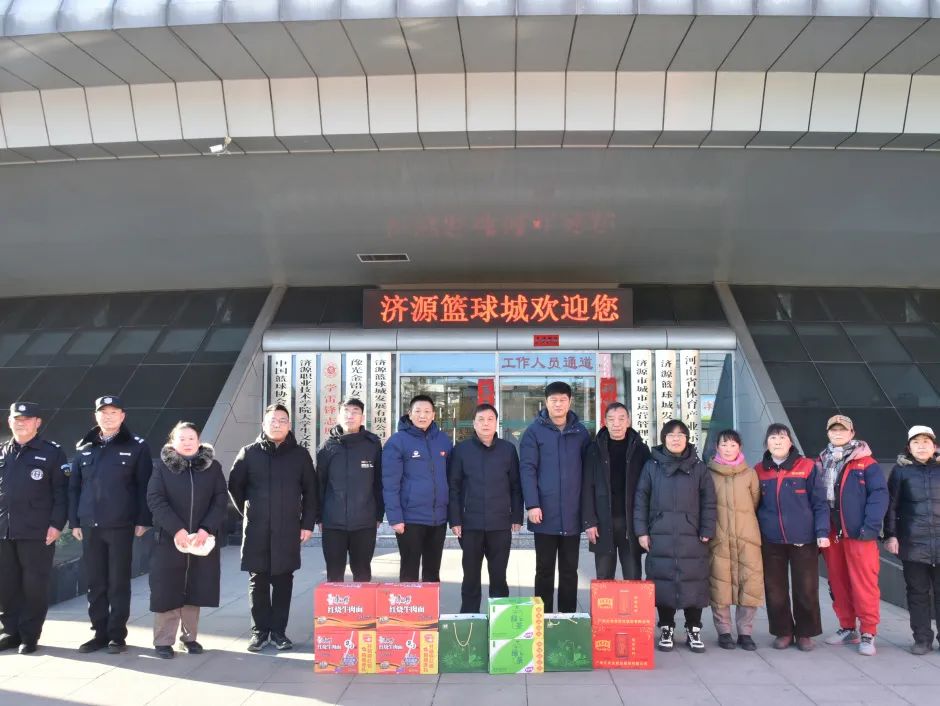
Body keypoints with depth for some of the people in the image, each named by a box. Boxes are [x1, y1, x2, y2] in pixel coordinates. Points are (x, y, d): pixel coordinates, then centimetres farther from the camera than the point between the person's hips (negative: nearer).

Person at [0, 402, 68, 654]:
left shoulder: (52, 453, 0)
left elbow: (61, 492, -4)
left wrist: (56, 524, -11)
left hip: (37, 532, -4)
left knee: (34, 586, 1)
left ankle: (30, 635, 12)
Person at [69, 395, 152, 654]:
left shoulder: (136, 447, -1)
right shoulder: (84, 448, 10)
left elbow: (144, 486, -4)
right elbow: (74, 486, 11)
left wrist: (143, 520, -9)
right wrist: (74, 521, 6)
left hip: (121, 526, -4)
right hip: (90, 526, 4)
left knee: (119, 583, 3)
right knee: (95, 583, 9)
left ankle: (117, 635, 13)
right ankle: (100, 633, 20)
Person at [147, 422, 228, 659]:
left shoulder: (212, 467, 5)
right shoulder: (163, 467, 2)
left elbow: (221, 500, 1)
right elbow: (155, 500, -7)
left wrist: (206, 529, -12)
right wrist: (177, 529, -17)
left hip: (203, 539, 2)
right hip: (169, 539, -1)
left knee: (195, 589, 6)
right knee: (167, 590, 0)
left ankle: (189, 636, 20)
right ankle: (163, 641, 10)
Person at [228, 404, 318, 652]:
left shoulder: (300, 454, 3)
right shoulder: (249, 453, 3)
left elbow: (310, 492, 5)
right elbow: (234, 486, 11)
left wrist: (308, 523, 1)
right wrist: (250, 512, 9)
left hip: (288, 531, 0)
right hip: (256, 530, 0)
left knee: (283, 581, 6)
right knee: (258, 582, 6)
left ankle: (279, 630, 15)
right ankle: (260, 630, 16)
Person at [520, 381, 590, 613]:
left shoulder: (581, 432, 8)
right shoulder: (535, 431, 0)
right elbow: (527, 469, -6)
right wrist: (532, 504, -13)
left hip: (572, 515, 2)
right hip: (545, 514, -2)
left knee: (569, 570, 11)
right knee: (545, 570, 7)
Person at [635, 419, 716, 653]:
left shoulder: (698, 468, 6)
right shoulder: (652, 466, 5)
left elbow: (708, 502, 5)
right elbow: (641, 500, 4)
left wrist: (707, 533, -1)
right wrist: (642, 532, -1)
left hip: (691, 538, 0)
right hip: (660, 538, 0)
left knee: (693, 584, 3)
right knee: (663, 584, 4)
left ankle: (693, 630, 19)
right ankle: (666, 629, 19)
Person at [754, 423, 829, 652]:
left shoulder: (807, 467, -3)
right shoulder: (759, 471, 5)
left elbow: (820, 503, -2)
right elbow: (754, 506, 10)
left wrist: (822, 532, -11)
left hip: (803, 539, -2)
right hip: (771, 541, 2)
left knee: (806, 589, 5)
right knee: (775, 589, 7)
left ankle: (805, 633, 21)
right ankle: (783, 632, 22)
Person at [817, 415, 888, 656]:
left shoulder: (866, 462, -3)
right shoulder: (821, 463, 11)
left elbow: (879, 494, -9)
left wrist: (871, 526, -18)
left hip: (859, 534, -5)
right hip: (831, 534, 5)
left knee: (864, 584, -3)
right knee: (838, 583, 10)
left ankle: (868, 634, 6)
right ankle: (847, 629, 22)